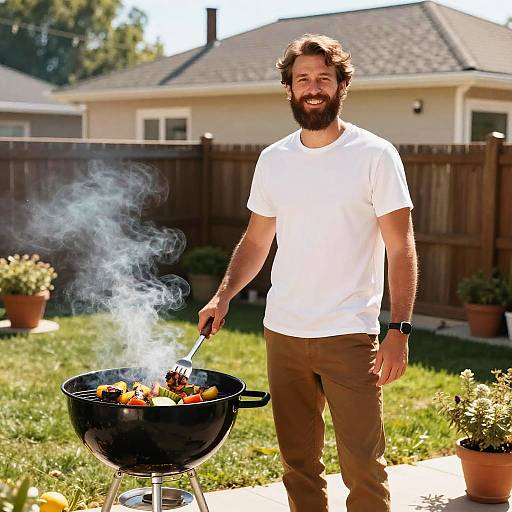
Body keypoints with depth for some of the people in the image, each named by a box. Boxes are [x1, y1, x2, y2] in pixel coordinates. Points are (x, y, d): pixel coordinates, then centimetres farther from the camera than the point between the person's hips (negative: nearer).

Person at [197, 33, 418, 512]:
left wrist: (399, 329, -15)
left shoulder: (376, 155, -5)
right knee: (297, 463, 13)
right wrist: (223, 296, 0)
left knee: (363, 465, -3)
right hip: (282, 333, 4)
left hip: (349, 335, -4)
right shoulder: (273, 160, 8)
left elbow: (400, 249, -7)